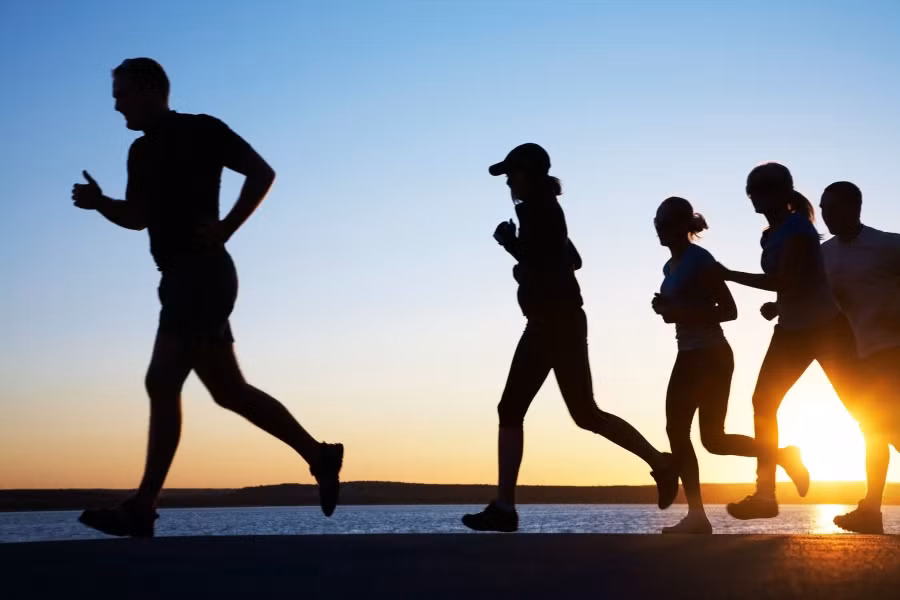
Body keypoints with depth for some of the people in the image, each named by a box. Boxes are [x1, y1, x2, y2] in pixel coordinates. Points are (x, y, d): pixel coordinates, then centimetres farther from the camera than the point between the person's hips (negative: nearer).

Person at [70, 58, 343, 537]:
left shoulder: (201, 131, -3)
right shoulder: (142, 151, 19)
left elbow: (262, 172, -7)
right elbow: (138, 217, 24)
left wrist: (224, 229, -15)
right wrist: (99, 203, 4)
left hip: (202, 274, -9)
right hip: (183, 279, 9)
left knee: (162, 384, -12)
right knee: (228, 389, 8)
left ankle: (142, 508, -9)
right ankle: (318, 456, 15)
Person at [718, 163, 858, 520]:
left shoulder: (797, 229, -16)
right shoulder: (772, 236, 10)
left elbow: (787, 282, -27)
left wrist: (729, 275, -25)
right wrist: (776, 305, -2)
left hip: (826, 328, -8)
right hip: (792, 331, 9)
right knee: (763, 403, -1)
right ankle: (765, 493, 1)